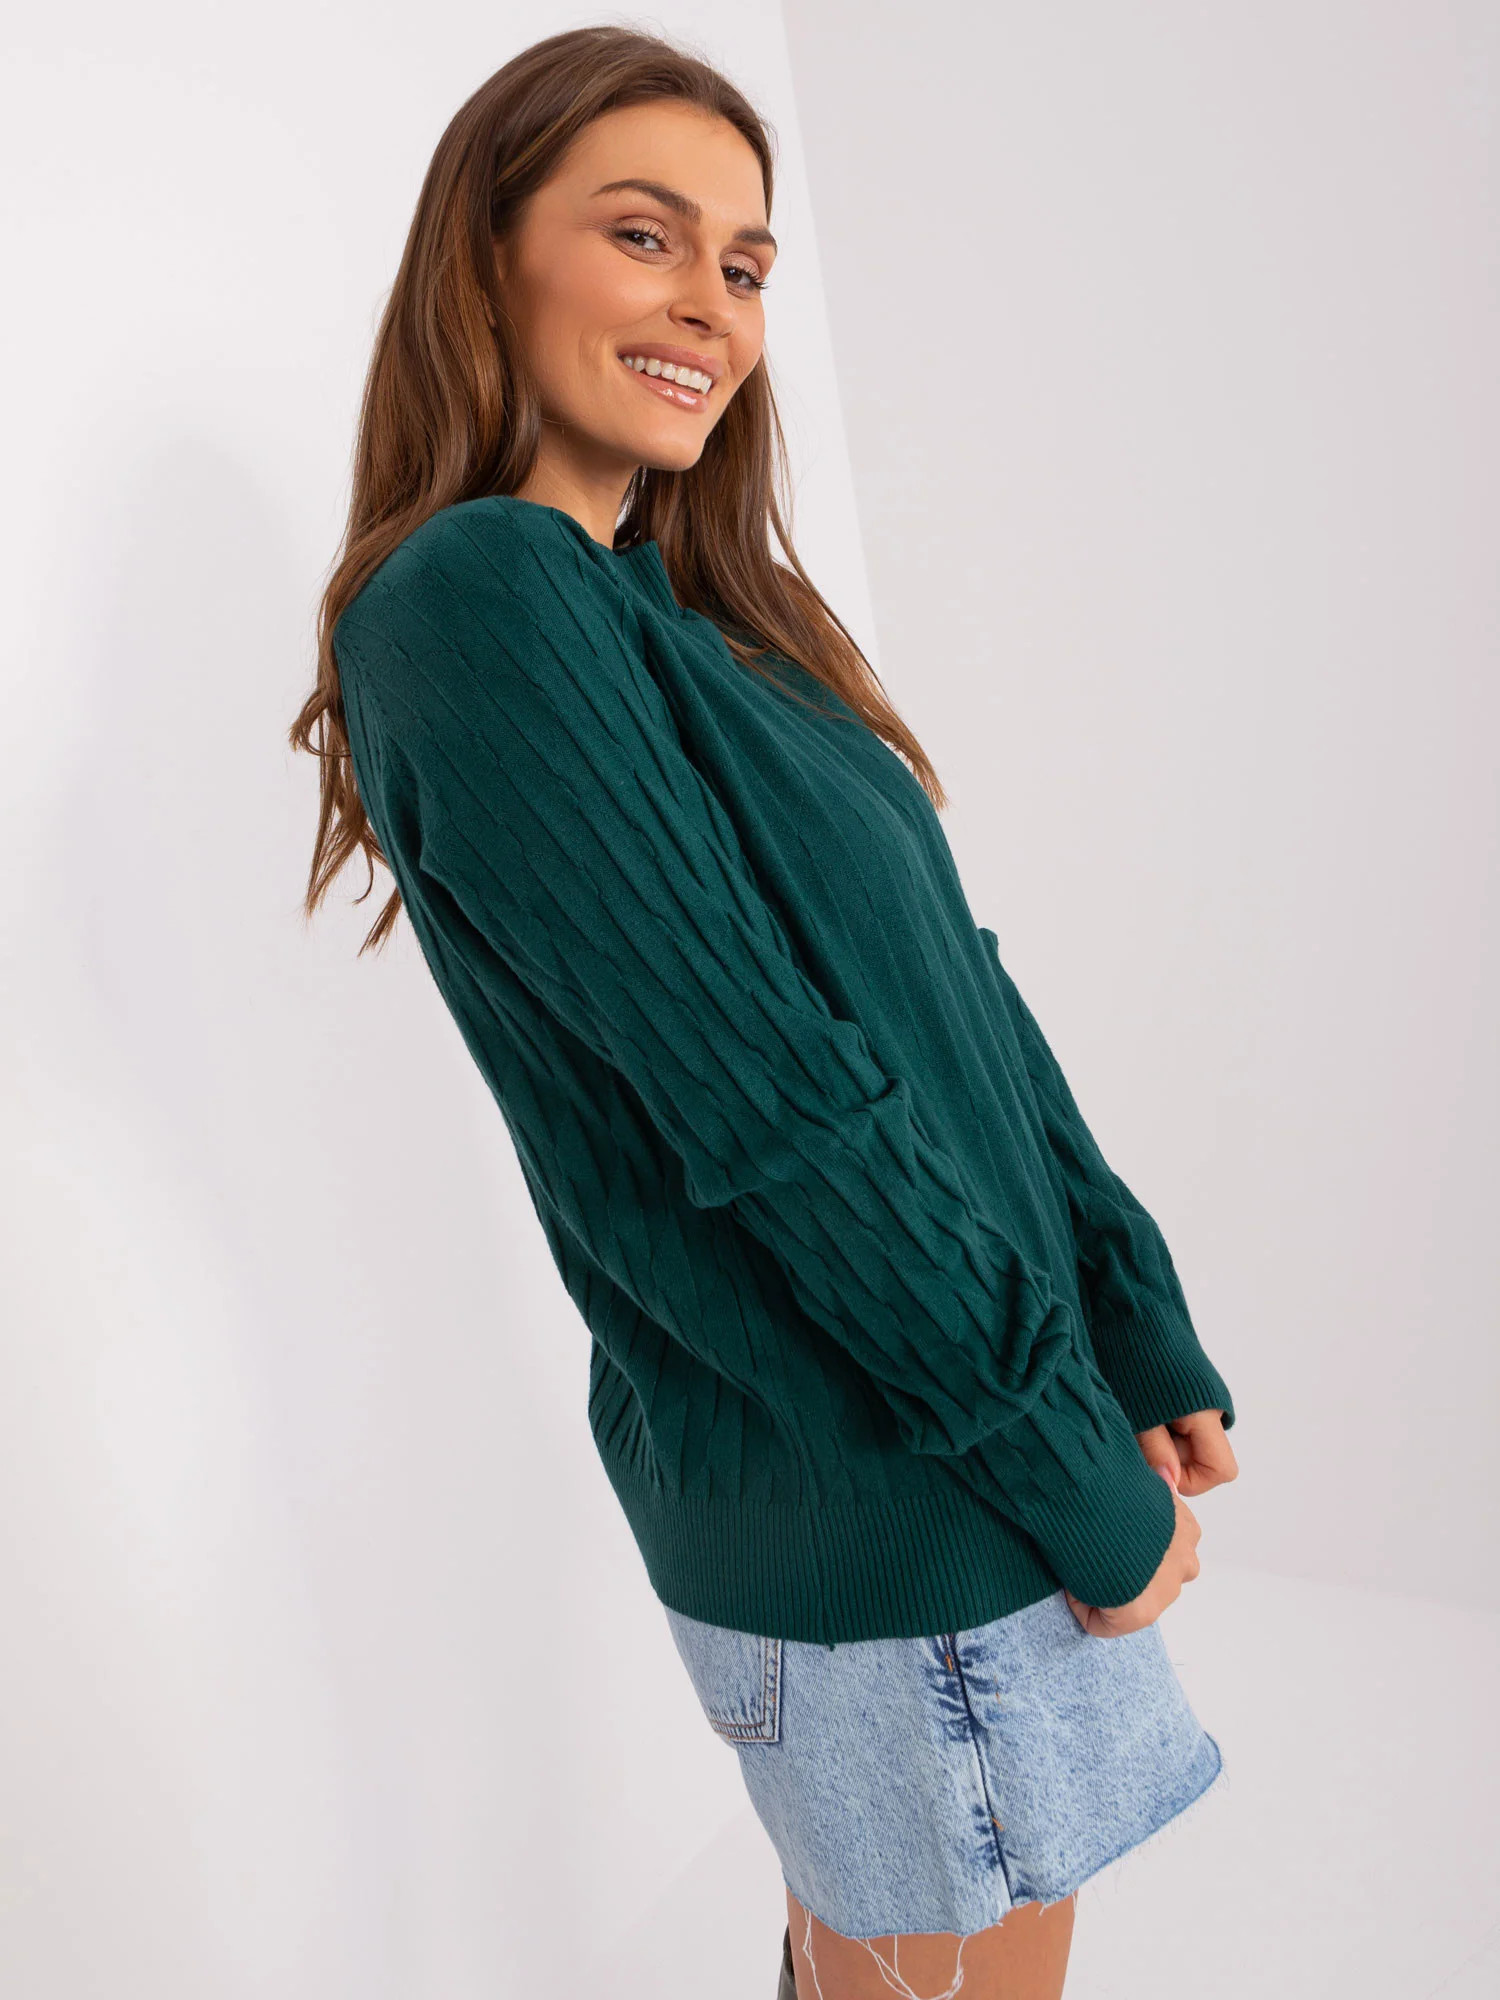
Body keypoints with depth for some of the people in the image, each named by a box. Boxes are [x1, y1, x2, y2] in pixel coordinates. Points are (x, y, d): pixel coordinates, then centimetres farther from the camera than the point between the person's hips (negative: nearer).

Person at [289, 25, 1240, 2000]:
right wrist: (1079, 1476, -15)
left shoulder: (687, 613, 10)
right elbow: (772, 1105, -22)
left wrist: (1145, 1344, 2)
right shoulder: (479, 597, -18)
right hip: (874, 1514, -8)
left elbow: (959, 994, 6)